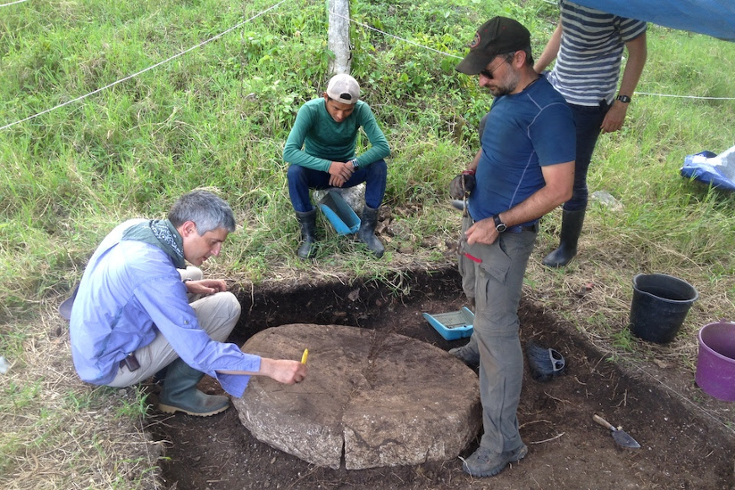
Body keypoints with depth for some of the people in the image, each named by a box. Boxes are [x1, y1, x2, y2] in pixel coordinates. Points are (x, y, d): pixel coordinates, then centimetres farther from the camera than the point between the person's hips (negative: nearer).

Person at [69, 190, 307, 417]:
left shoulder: (134, 226, -7)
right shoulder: (154, 270, -31)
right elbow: (199, 352, -30)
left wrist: (187, 285, 1)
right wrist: (270, 367, -27)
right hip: (109, 367, -9)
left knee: (192, 274, 17)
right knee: (226, 306, -15)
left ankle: (166, 366, 15)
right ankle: (178, 393, 0)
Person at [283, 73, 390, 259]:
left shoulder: (361, 110, -21)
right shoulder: (310, 110, -26)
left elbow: (383, 147, -25)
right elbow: (289, 152, -34)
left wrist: (352, 164, -40)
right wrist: (328, 165, -46)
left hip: (346, 169, 2)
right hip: (317, 170, -1)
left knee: (378, 166, -27)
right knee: (294, 171, -33)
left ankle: (367, 229, -13)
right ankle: (308, 233, -16)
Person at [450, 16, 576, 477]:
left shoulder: (548, 111, -23)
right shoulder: (506, 97, 5)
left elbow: (560, 189, -23)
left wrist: (498, 224, -25)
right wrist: (469, 173, 1)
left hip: (505, 236, -9)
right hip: (478, 222, 9)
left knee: (499, 331, -4)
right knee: (482, 299, 29)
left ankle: (503, 442, 7)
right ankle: (478, 347, 59)